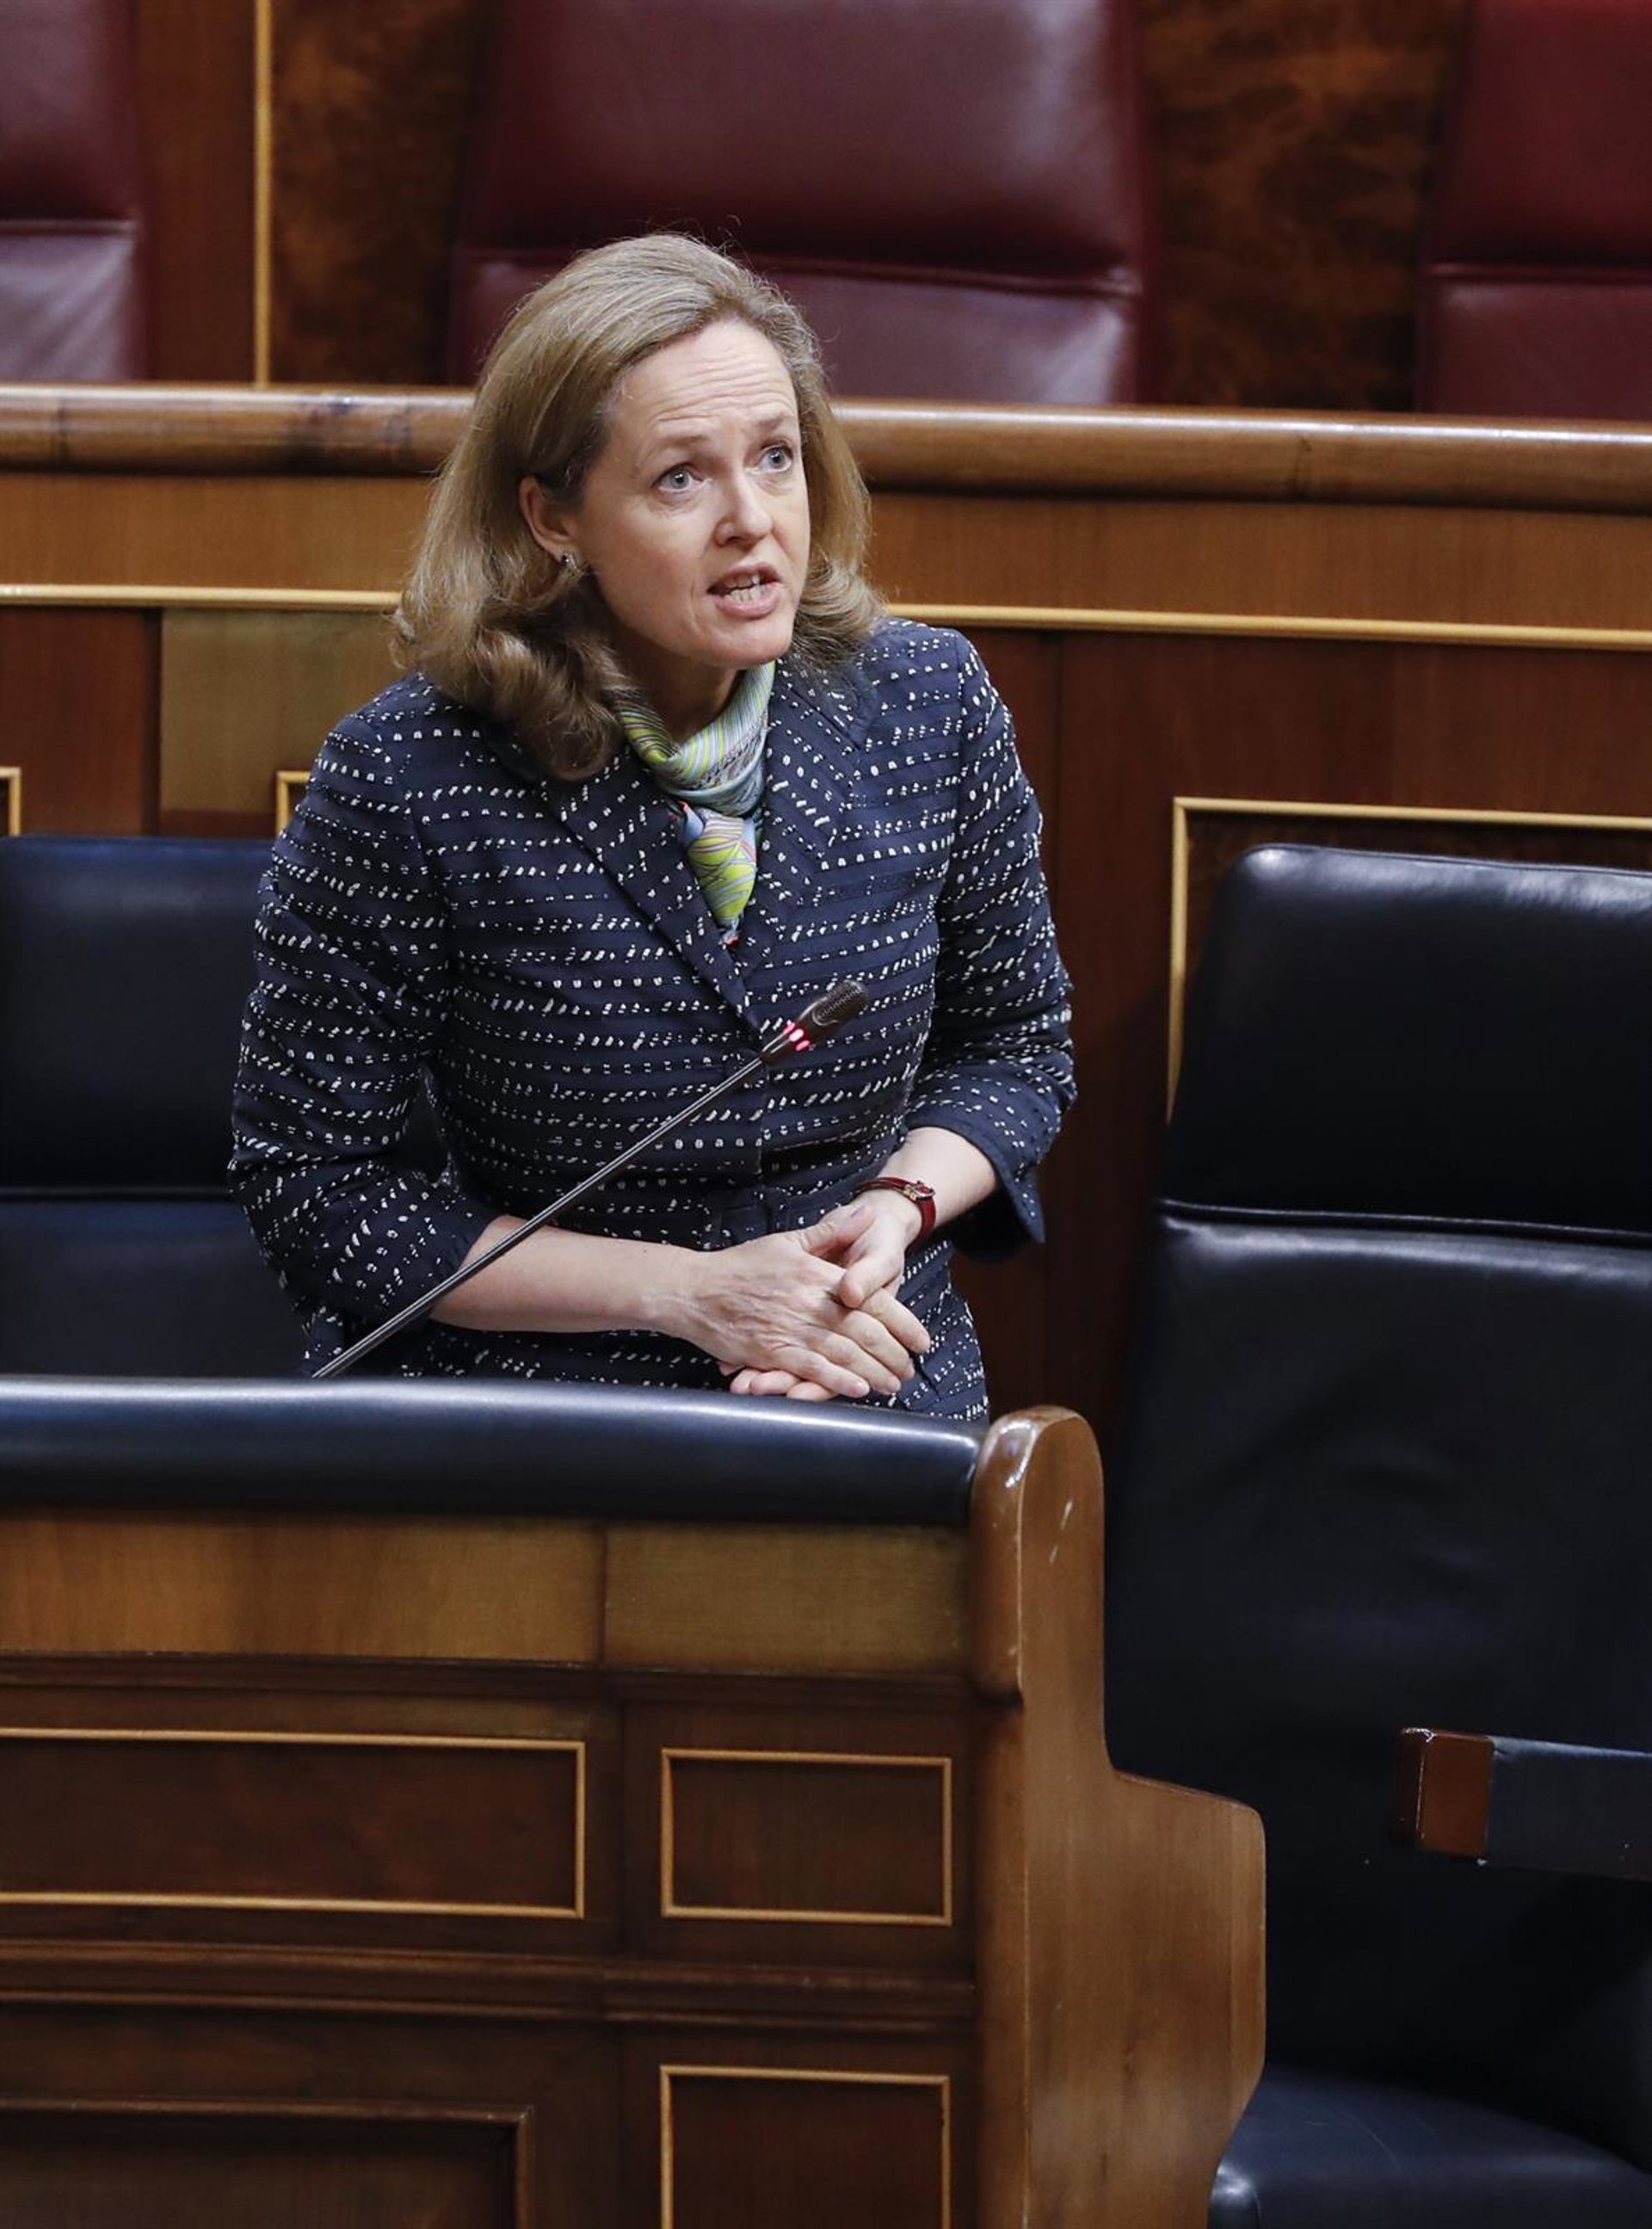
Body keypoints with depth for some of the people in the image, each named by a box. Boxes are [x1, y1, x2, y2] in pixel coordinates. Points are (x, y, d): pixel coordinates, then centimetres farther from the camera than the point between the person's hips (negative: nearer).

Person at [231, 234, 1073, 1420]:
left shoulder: (931, 707, 1)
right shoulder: (405, 781, -11)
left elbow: (1015, 1044, 16)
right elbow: (313, 1185, -6)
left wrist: (899, 1206, -6)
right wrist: (688, 1289, -12)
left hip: (878, 1406, 3)